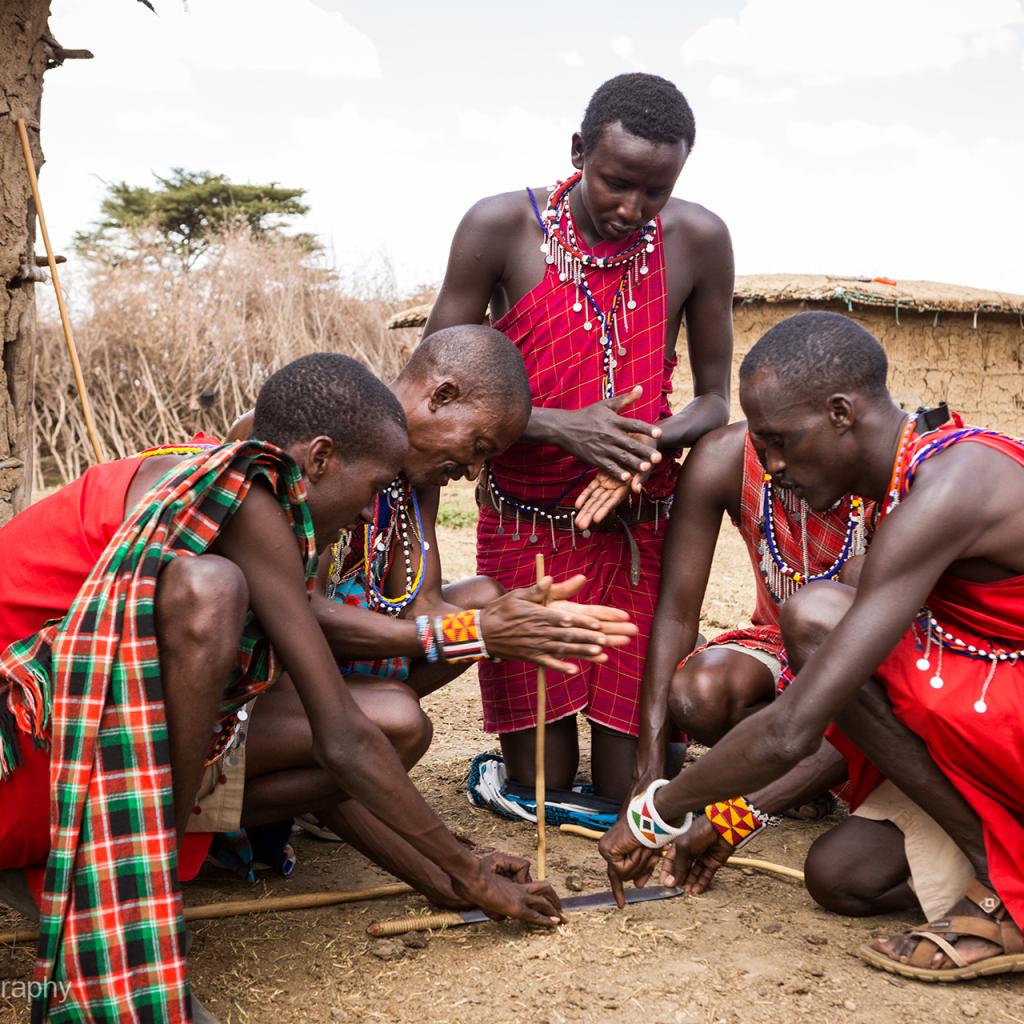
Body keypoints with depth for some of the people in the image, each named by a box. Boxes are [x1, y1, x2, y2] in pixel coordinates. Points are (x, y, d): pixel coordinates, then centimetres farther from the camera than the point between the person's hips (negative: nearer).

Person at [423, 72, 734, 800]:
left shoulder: (698, 240, -8)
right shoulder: (501, 227, -13)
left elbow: (715, 399, 0)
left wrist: (651, 440, -22)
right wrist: (560, 426, -24)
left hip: (637, 527, 1)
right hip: (524, 526, -1)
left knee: (630, 786, 2)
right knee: (542, 779, 3)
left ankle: (651, 717, 35)